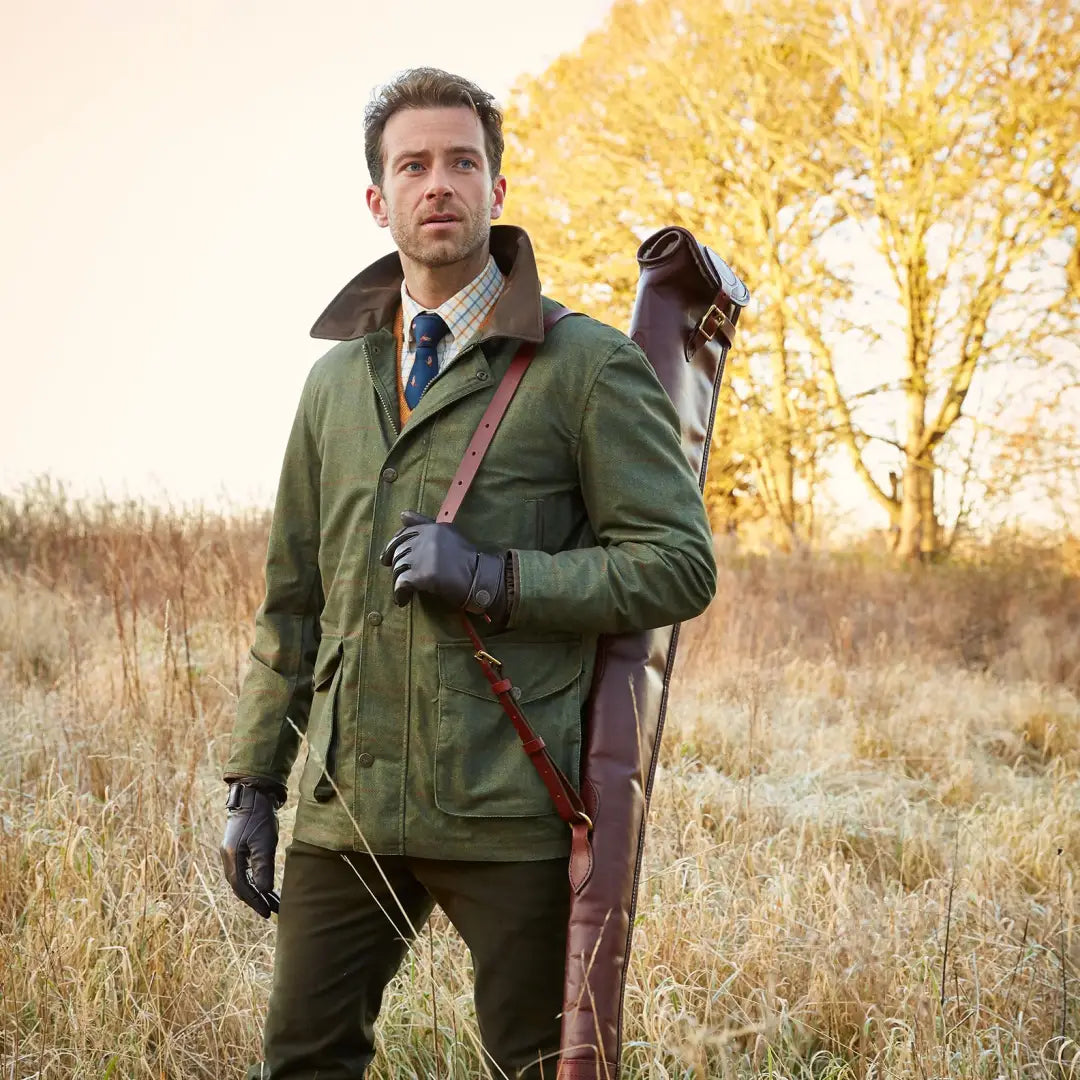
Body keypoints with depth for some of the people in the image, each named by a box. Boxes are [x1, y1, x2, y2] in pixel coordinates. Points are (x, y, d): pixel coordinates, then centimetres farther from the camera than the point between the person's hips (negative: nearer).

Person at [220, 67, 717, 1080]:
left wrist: (496, 580, -17)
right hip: (346, 805, 5)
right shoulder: (338, 377, 14)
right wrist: (252, 782, 12)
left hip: (508, 808, -4)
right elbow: (293, 597, 17)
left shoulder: (586, 365, -2)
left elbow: (680, 564, -7)